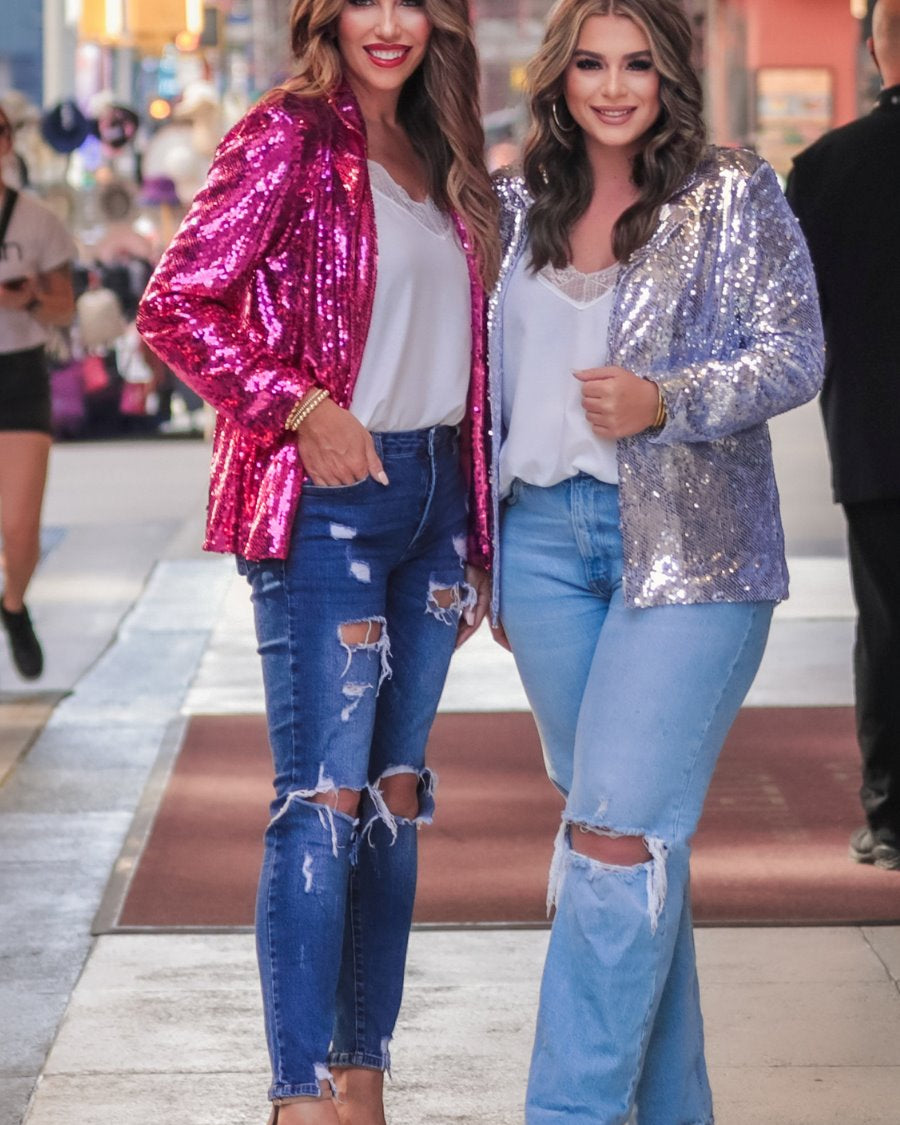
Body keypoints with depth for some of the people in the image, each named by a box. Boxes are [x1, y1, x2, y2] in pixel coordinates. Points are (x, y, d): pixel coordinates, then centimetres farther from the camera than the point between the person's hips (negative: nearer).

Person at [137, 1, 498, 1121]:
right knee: (324, 795, -10)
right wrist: (300, 408, -19)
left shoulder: (438, 158, 15)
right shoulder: (288, 139, -6)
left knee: (396, 794, 10)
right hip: (328, 498, -7)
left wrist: (475, 534, 15)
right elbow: (176, 306, -11)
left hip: (434, 489, 7)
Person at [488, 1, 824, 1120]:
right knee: (619, 832, 10)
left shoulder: (734, 196, 0)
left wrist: (665, 402, -21)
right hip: (546, 534, 5)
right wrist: (482, 555, 17)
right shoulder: (520, 206, 12)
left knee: (618, 830, -12)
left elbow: (797, 353, -5)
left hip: (689, 543, -4)